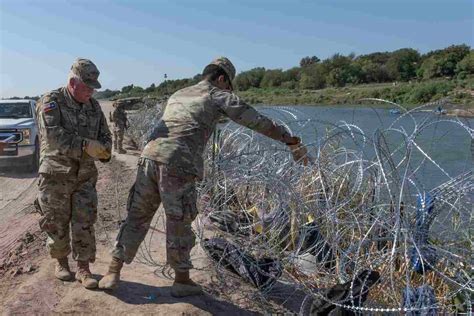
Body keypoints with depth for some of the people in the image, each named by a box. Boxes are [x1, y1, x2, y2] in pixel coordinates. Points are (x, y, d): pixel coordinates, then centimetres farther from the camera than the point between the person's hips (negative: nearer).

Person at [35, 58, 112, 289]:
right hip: (56, 176, -3)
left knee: (84, 223, 1)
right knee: (57, 224, 9)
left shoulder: (93, 106, 6)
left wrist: (104, 150, -14)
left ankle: (83, 269, 11)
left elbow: (105, 135, 9)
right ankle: (61, 262, 31)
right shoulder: (51, 101, -10)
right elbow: (53, 135, -24)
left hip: (85, 176, 4)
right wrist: (85, 145, -34)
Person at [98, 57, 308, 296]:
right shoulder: (218, 95, 10)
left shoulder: (177, 95, 27)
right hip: (178, 166, -5)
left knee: (137, 217, 15)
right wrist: (292, 141, 13)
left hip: (150, 157, 6)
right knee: (179, 225, 8)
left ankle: (113, 273, 22)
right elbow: (258, 121, 9)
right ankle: (182, 281, 24)